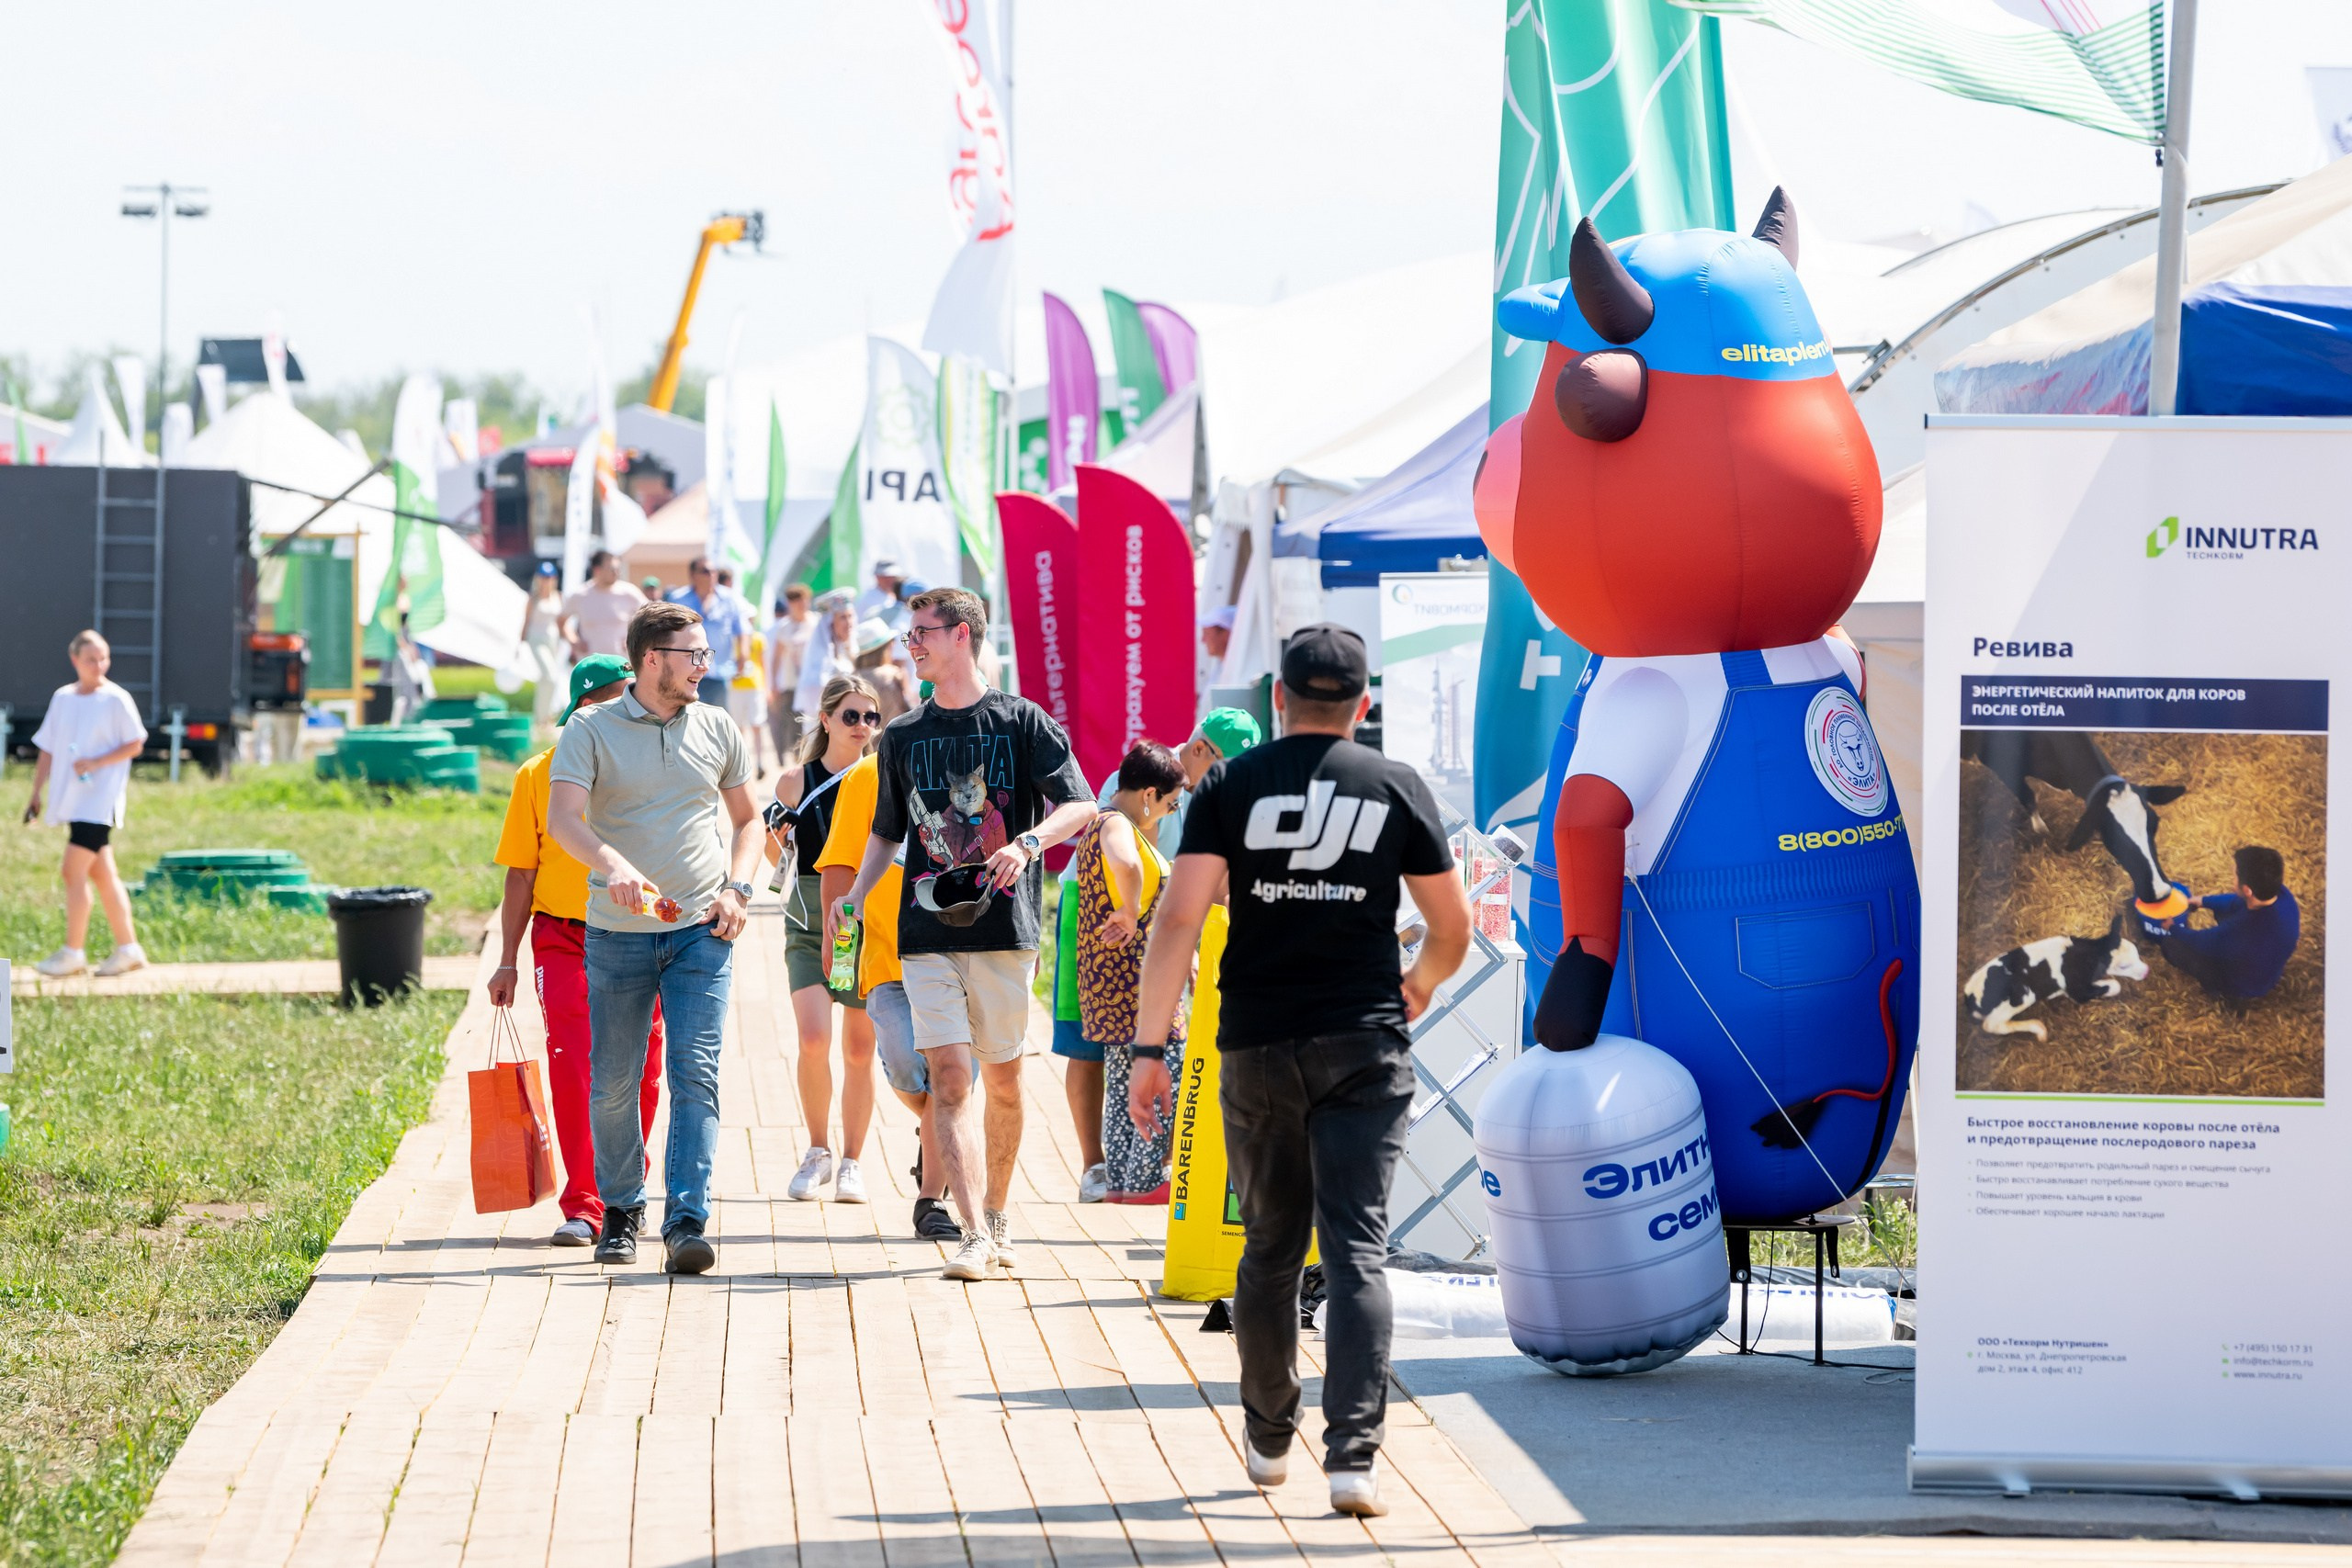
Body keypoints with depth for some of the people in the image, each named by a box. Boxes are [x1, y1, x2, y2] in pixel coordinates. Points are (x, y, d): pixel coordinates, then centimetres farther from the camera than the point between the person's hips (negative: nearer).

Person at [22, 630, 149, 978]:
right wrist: (36, 793, 13)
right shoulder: (62, 698, 11)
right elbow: (48, 749, 16)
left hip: (100, 801, -6)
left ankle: (73, 952, -6)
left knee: (75, 872, -11)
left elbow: (135, 744, -5)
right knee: (103, 875, 9)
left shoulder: (116, 699, -6)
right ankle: (128, 948, 15)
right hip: (71, 800, 6)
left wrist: (96, 763, -16)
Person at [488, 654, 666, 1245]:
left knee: (639, 1076, 4)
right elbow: (521, 875, 5)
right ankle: (584, 1207, -8)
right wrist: (508, 961, 3)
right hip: (565, 940, -2)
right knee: (573, 1068, -10)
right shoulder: (539, 775, 2)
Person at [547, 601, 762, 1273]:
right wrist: (612, 864, -36)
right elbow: (562, 817, -17)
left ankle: (686, 1223, -15)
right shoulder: (591, 730, -3)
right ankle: (620, 1211, 24)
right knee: (613, 1083, 5)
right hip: (618, 933, -1)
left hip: (701, 929, 1)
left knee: (696, 1075, -11)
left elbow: (747, 818, 20)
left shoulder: (718, 729, 8)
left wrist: (737, 888, 2)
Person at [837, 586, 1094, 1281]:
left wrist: (1027, 843, -26)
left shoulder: (1022, 722, 1)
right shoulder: (904, 737, 12)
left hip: (1003, 925, -2)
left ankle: (997, 1216, 26)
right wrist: (855, 897, 4)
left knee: (1003, 1078, 7)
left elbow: (1079, 806, -7)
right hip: (928, 929, 2)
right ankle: (975, 1238, -16)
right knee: (948, 1078, -10)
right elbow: (887, 831, 20)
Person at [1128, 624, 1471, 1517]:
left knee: (1268, 1250, 15)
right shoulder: (1397, 788, 3)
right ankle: (1353, 1455, -17)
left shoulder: (1230, 787, 1)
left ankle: (1269, 1440, 28)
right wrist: (1419, 987, 30)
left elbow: (1179, 918, -8)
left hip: (1256, 1048, 1)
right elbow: (1452, 931, 8)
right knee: (1356, 1250, -5)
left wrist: (1149, 1048, -7)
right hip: (1364, 1047, -1)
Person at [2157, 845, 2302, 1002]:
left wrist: (2173, 929, 1)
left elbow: (2201, 942, -21)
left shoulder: (2239, 931, -46)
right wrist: (2204, 900, 10)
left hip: (2239, 990, -5)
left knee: (2172, 942, 11)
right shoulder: (2283, 895, -29)